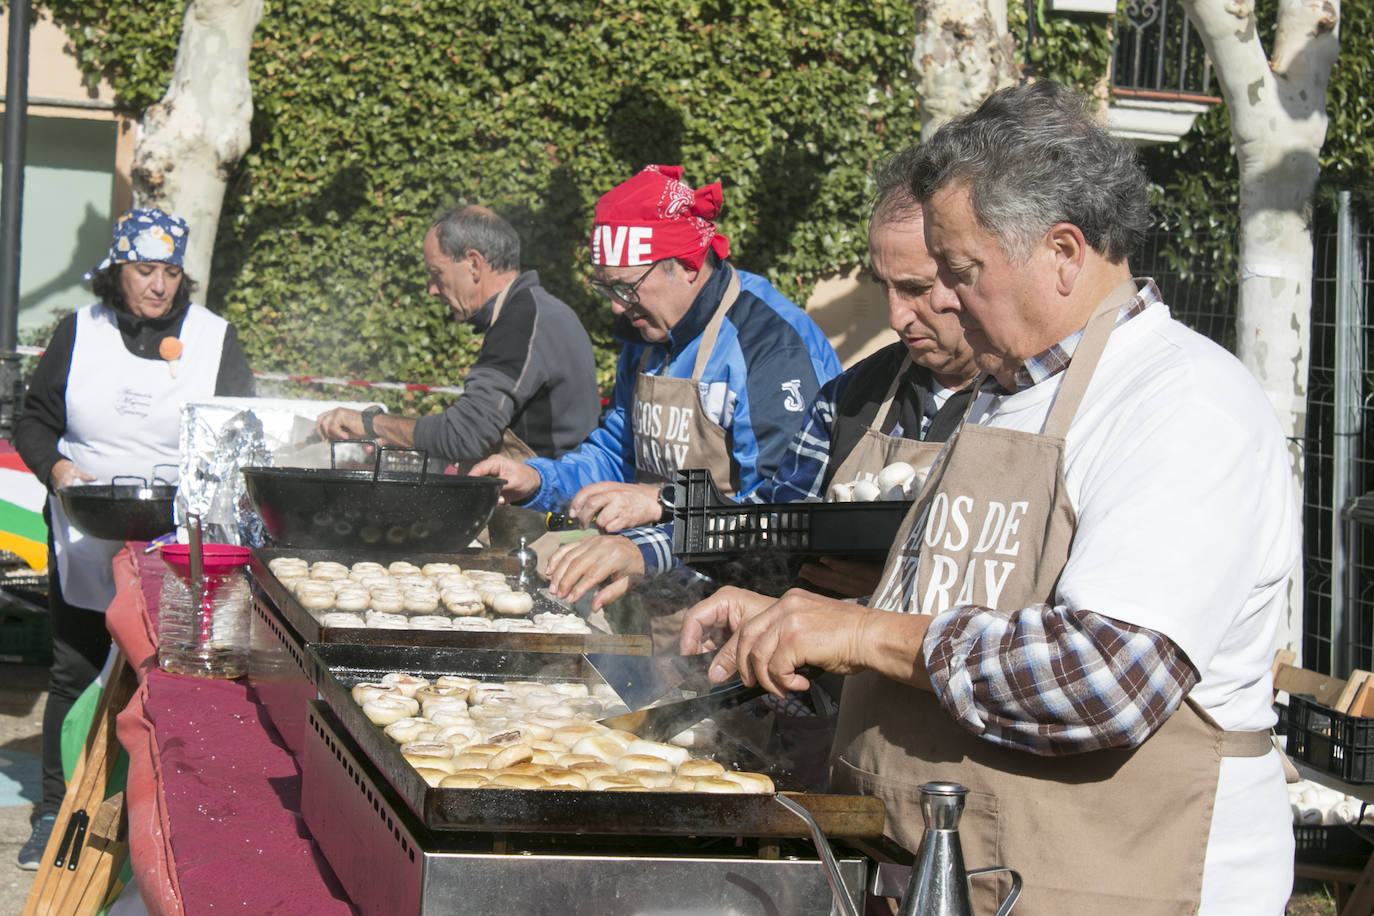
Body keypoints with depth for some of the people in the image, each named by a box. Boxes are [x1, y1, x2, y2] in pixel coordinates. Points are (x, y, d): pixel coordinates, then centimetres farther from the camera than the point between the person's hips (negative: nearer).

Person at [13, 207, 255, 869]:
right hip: (85, 539, 1)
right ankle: (57, 810, 17)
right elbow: (34, 423, 11)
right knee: (75, 673, 6)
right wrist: (58, 469, -9)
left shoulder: (213, 336, 3)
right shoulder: (79, 333, 5)